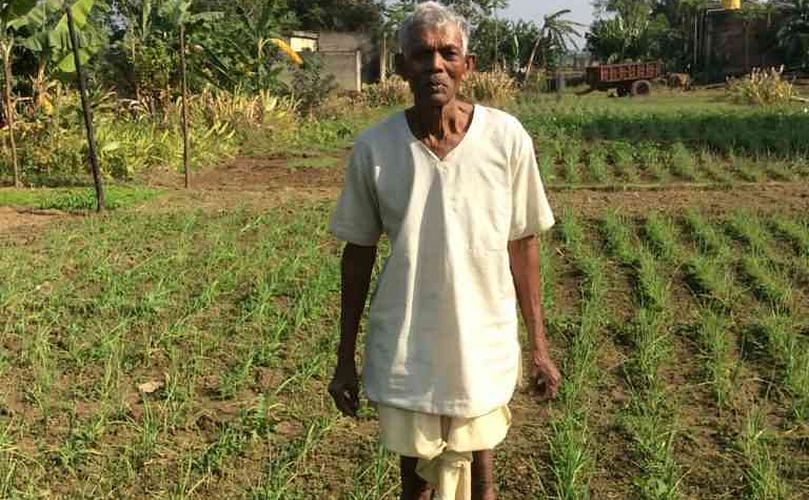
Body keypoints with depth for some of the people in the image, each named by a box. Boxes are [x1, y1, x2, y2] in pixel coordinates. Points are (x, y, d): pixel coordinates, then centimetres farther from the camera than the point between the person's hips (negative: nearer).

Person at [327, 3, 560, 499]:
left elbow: (522, 243, -1)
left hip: (484, 346, 0)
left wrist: (539, 344, 1)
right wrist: (346, 359, 3)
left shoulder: (507, 138, -11)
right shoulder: (373, 148, -10)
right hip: (406, 352, 0)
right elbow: (358, 255, -1)